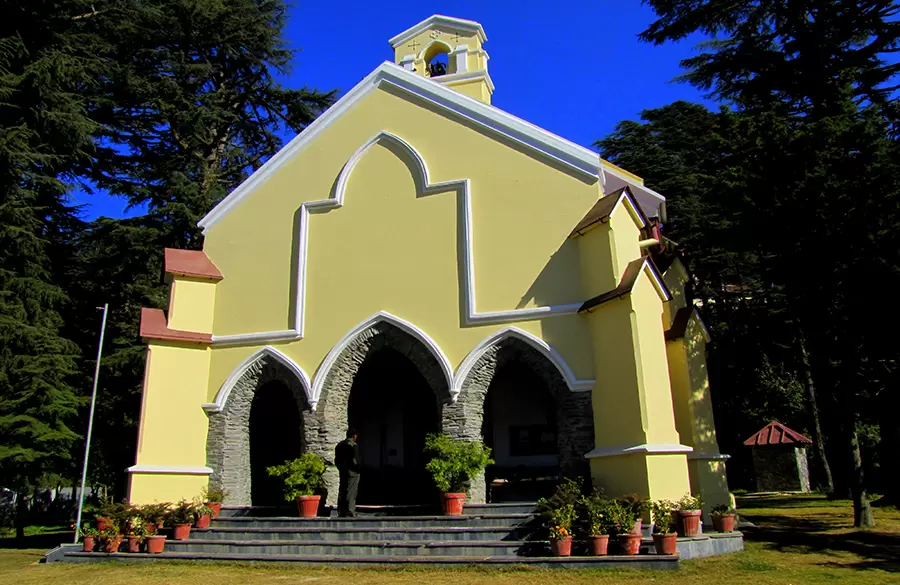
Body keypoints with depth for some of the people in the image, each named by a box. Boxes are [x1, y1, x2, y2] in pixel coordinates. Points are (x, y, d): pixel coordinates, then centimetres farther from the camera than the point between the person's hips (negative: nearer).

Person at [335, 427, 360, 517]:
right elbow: (355, 460, -18)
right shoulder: (353, 445, -14)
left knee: (342, 491, 12)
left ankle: (341, 512, 17)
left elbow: (336, 460, 13)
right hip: (352, 473, -7)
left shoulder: (339, 445, 11)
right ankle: (349, 512, -3)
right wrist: (358, 469, -6)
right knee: (351, 492, -3)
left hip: (342, 472, 7)